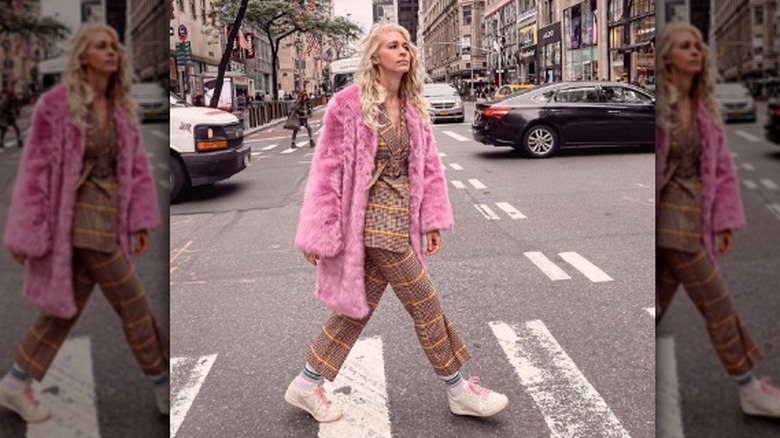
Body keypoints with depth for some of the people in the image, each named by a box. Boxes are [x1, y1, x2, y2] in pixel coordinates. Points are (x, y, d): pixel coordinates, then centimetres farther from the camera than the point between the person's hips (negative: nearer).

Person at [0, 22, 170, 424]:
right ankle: (164, 389, 15)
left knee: (67, 306, 15)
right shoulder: (57, 104, -11)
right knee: (133, 304, -1)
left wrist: (140, 221, 3)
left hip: (108, 219, 7)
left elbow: (136, 166, 9)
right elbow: (35, 170, -9)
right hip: (82, 221, -7)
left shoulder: (120, 108, 8)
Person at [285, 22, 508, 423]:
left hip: (400, 219, 7)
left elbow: (428, 165, 12)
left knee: (359, 305, 14)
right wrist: (318, 233, -10)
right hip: (373, 220, -7)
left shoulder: (413, 107, 8)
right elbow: (327, 169, -10)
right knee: (425, 304, 0)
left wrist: (432, 220, 6)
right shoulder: (350, 104, -11)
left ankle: (307, 385, 29)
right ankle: (458, 390, 18)